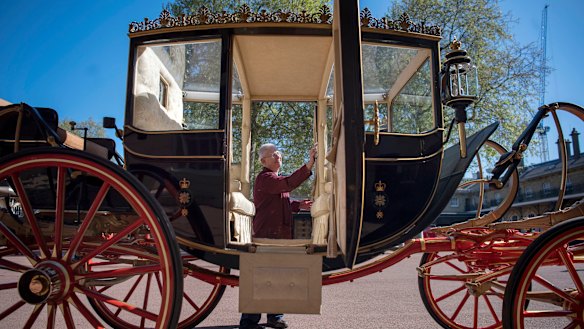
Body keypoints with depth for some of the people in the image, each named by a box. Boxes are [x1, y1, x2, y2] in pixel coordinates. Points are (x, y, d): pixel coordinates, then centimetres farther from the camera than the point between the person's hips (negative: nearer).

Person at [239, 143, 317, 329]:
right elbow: (289, 184, -31)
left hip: (280, 235, 10)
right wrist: (309, 164, -37)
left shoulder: (275, 178, 21)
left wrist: (298, 205, 11)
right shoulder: (265, 178, -13)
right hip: (267, 235, -10)